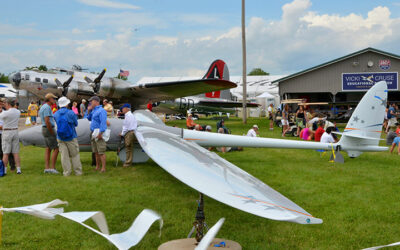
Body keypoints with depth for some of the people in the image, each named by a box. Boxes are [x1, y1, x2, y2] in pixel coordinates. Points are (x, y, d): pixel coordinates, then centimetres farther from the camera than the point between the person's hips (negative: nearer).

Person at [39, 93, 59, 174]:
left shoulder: (43, 107, 16)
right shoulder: (47, 107, -17)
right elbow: (47, 121, -25)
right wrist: (52, 133, -18)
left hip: (45, 129, 10)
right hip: (49, 130, -10)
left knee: (48, 149, 10)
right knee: (56, 149, -6)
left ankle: (47, 168, 9)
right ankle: (52, 168, -6)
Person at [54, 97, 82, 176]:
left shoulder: (55, 114, -1)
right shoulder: (71, 113, -12)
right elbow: (76, 124, 2)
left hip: (60, 138, 3)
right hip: (71, 137, -3)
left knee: (64, 155, 6)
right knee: (75, 155, 7)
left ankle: (66, 172, 7)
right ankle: (78, 171, 11)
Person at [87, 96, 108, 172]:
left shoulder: (101, 110, -13)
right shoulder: (94, 110, 17)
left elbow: (103, 122, -20)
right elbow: (89, 119, 28)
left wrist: (100, 133, -25)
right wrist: (89, 111, 12)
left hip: (99, 134, -10)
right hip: (93, 134, 10)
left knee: (101, 152, -8)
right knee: (96, 152, 15)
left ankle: (103, 168, -6)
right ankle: (97, 167, 23)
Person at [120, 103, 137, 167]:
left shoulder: (128, 115, -12)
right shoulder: (132, 115, 18)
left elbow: (126, 126, -14)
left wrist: (122, 133, -4)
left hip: (129, 133, -10)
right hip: (133, 132, 10)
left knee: (129, 148, -5)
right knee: (130, 148, 11)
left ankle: (128, 162, -2)